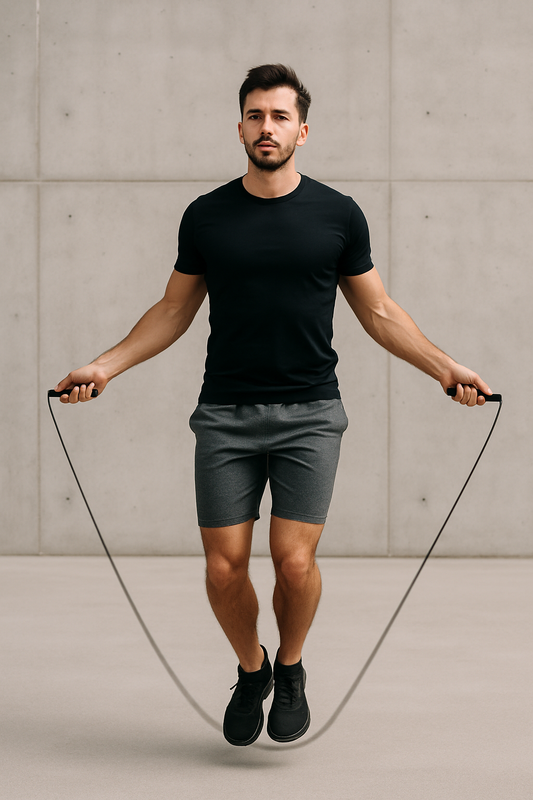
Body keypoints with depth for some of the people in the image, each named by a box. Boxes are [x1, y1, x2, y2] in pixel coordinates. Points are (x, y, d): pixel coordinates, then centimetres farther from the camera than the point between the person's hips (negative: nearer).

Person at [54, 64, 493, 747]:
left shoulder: (338, 215, 2)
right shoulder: (206, 217, 5)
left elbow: (378, 313, 10)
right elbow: (174, 311, 14)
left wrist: (444, 367, 1)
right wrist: (104, 367, 5)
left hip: (309, 415, -1)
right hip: (225, 415, 1)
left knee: (294, 563, -12)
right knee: (224, 570, -4)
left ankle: (290, 670, 18)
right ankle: (250, 671, 26)